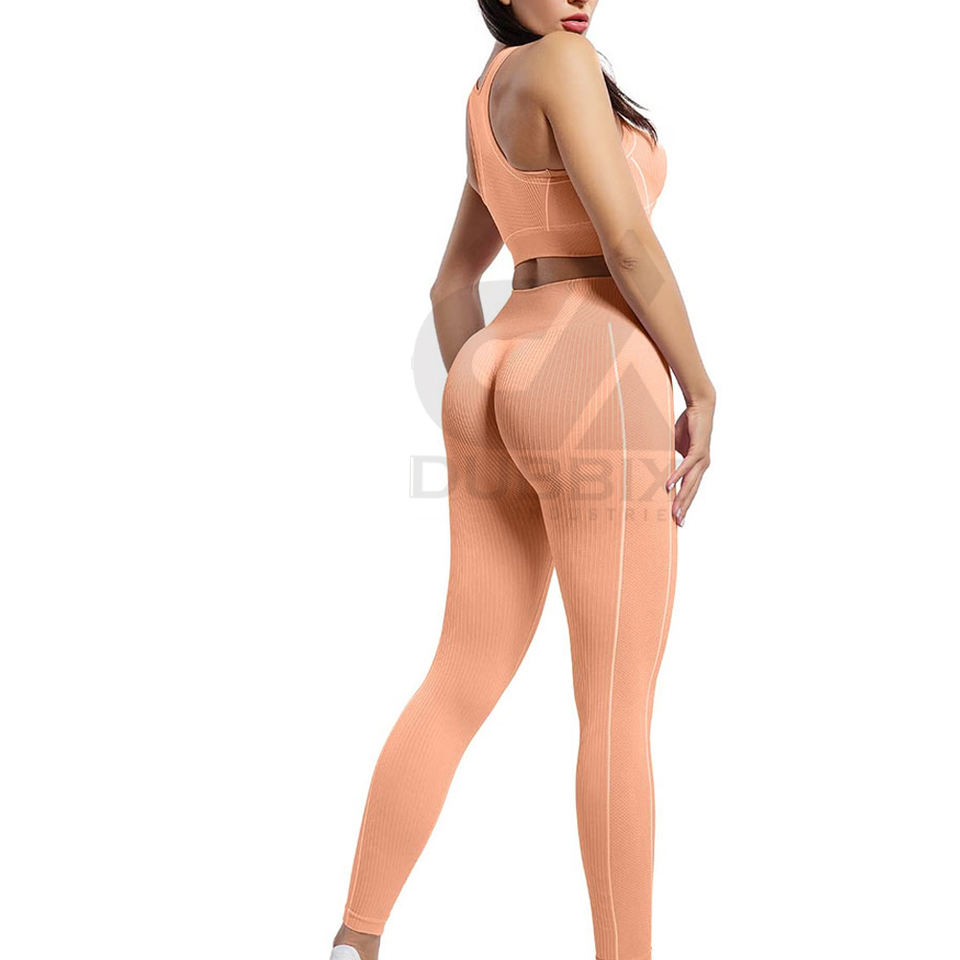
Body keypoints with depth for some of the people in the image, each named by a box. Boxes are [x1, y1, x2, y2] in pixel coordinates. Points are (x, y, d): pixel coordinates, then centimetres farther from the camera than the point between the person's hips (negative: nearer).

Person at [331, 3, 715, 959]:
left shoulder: (493, 112, 23)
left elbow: (451, 288, 26)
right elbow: (630, 244, -14)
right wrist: (702, 396, -5)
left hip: (501, 387, 9)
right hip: (593, 391, -9)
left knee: (463, 684, 9)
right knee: (622, 708, -3)